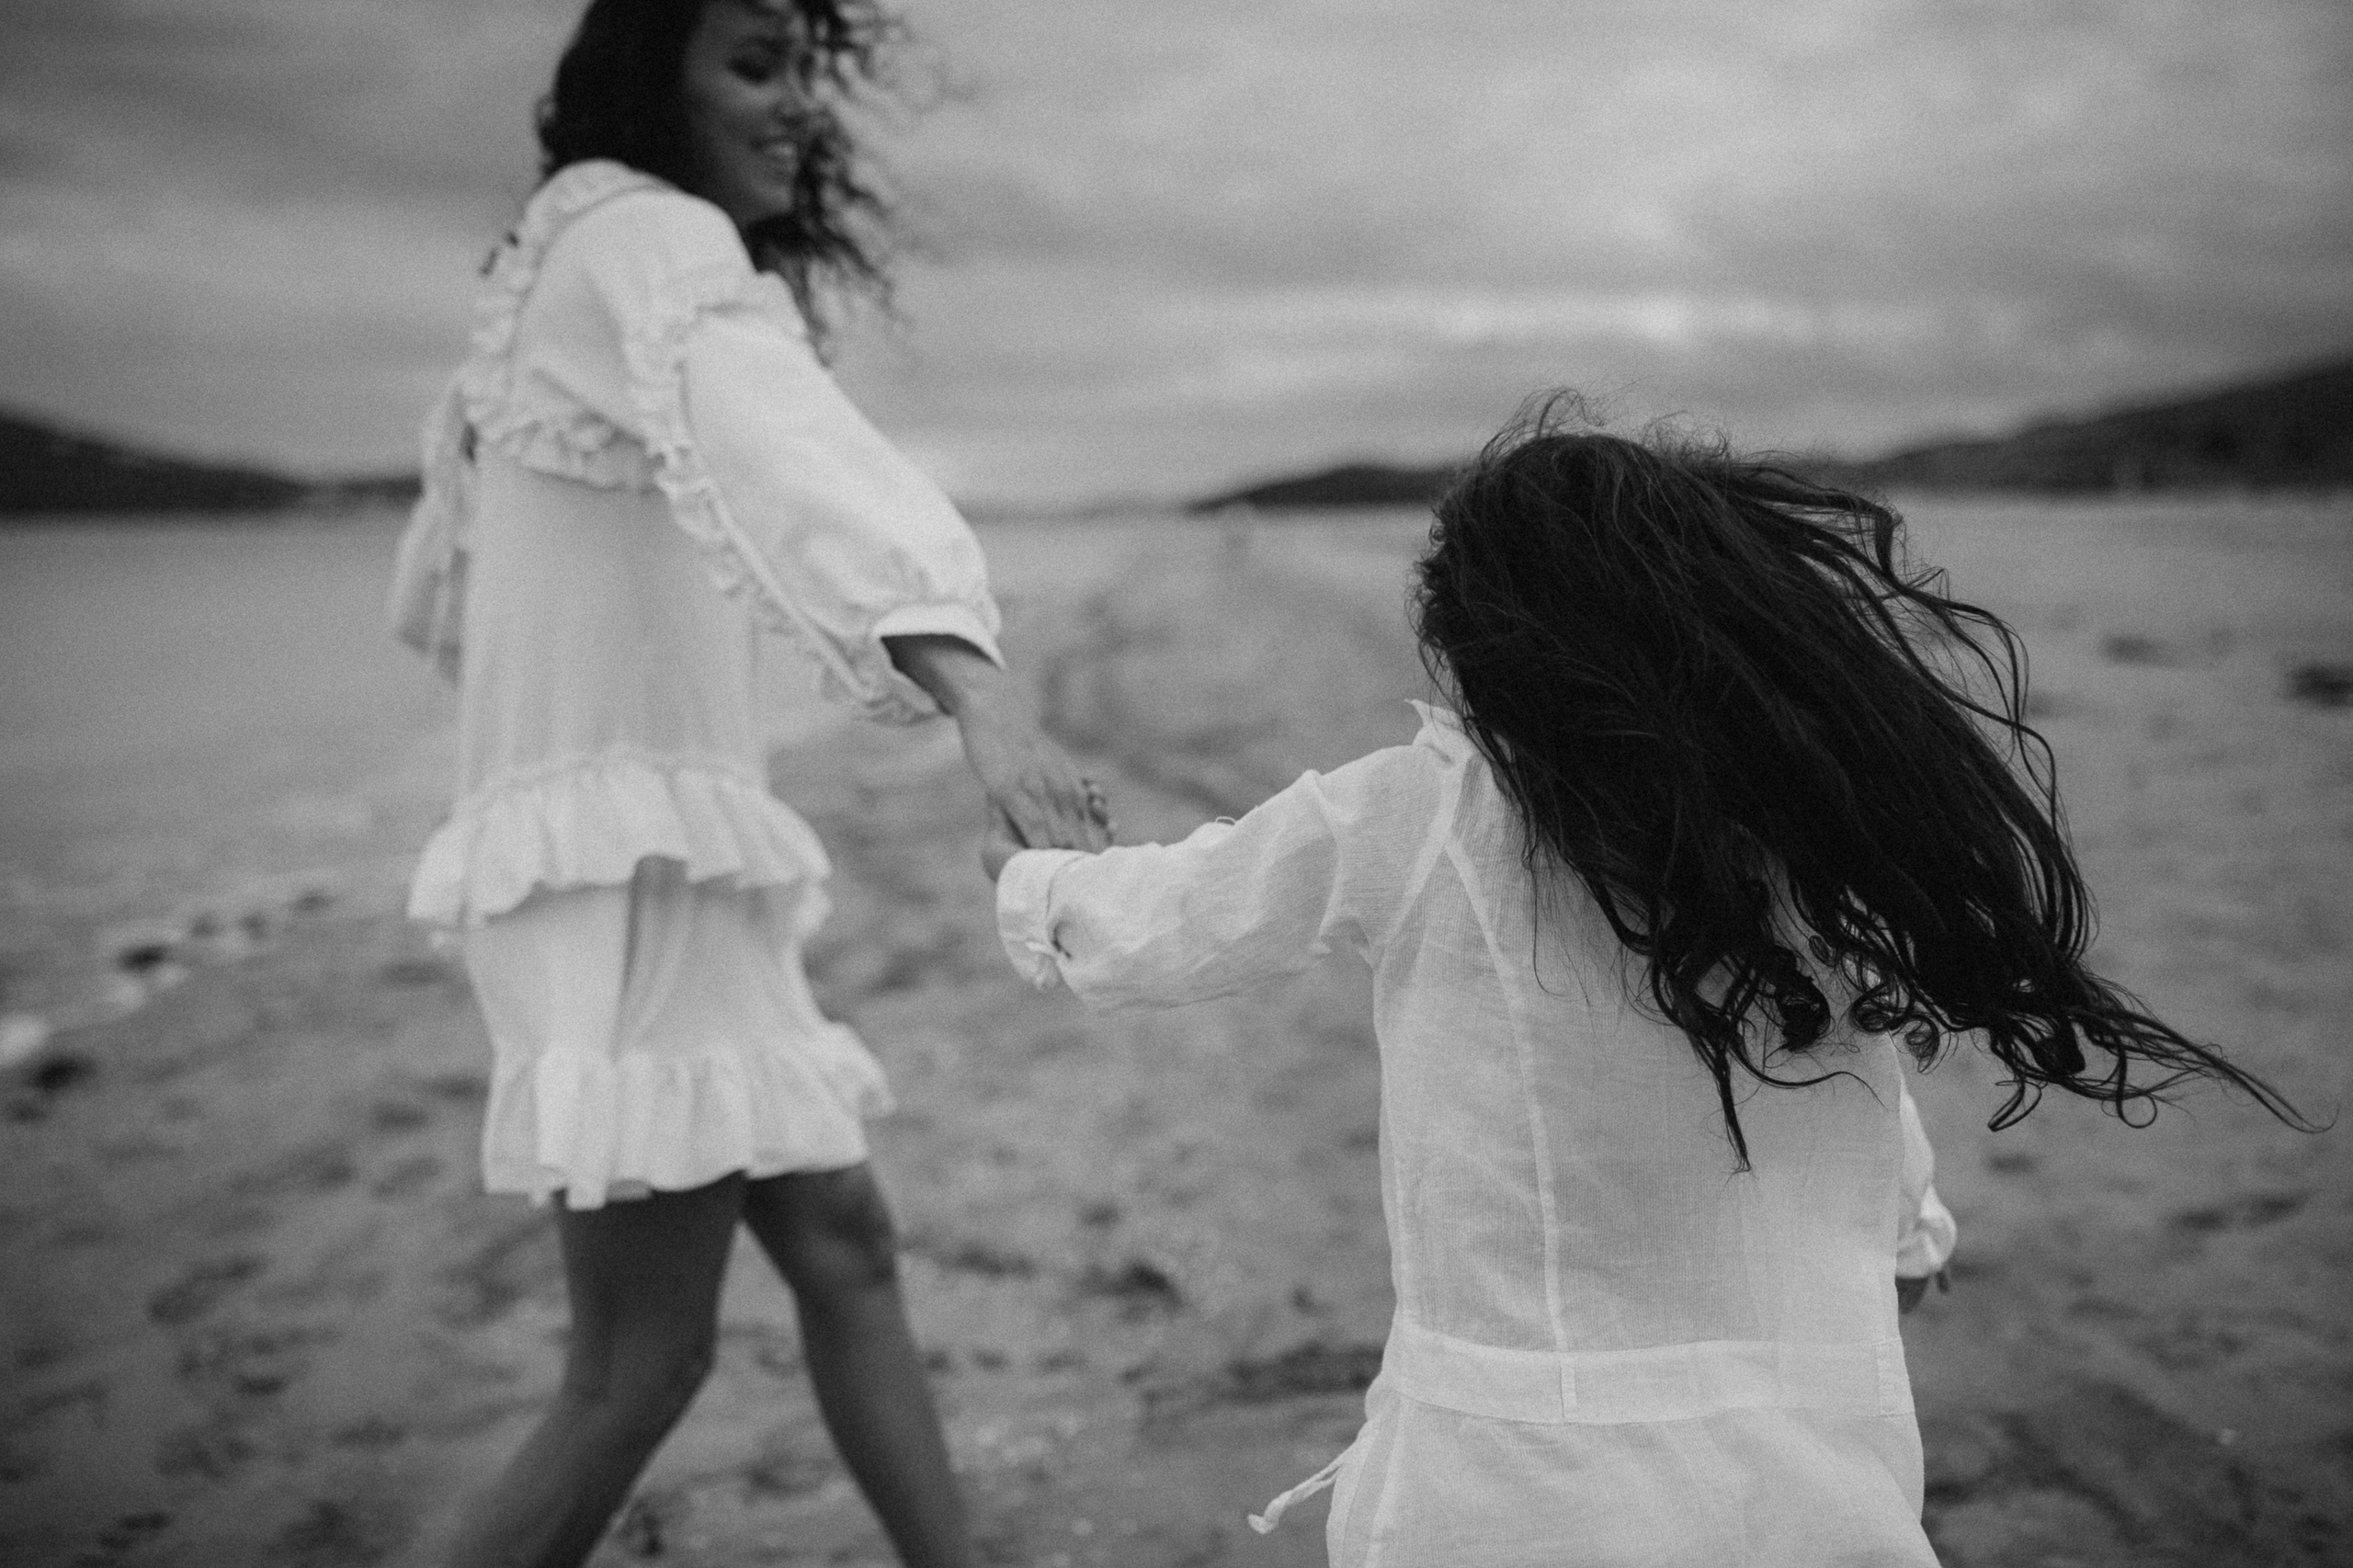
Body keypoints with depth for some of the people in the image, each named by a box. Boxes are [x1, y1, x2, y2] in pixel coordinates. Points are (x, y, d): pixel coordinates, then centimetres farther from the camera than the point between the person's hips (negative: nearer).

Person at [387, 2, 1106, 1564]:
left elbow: (440, 592, 24)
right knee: (644, 1360, -7)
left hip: (666, 857, 10)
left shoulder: (557, 272, 18)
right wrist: (975, 686, -49)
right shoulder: (647, 237, -11)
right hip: (625, 857, -10)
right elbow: (790, 451, -34)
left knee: (841, 1240, 14)